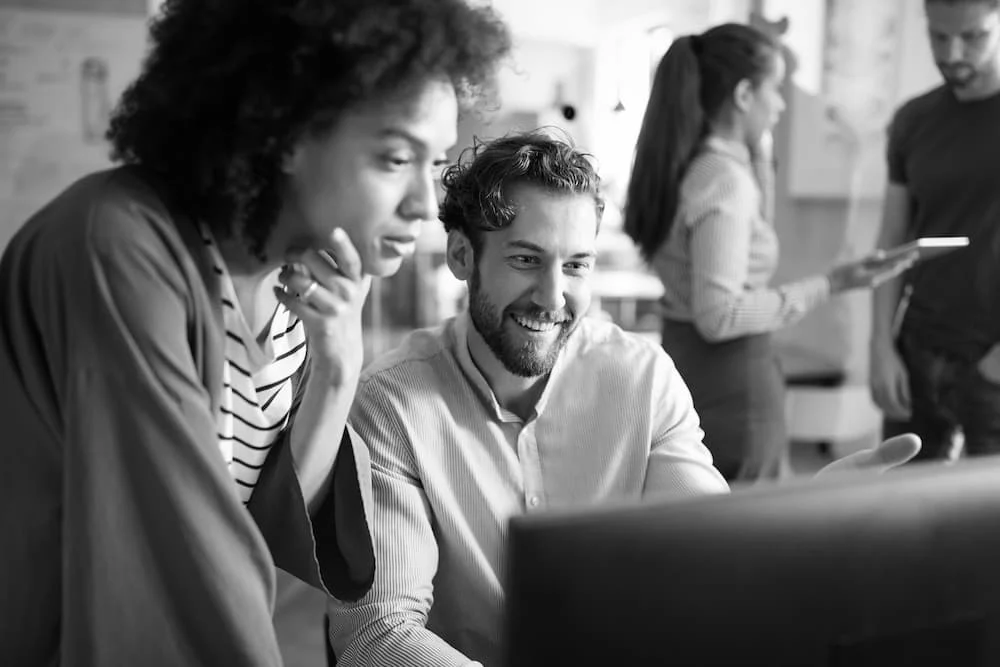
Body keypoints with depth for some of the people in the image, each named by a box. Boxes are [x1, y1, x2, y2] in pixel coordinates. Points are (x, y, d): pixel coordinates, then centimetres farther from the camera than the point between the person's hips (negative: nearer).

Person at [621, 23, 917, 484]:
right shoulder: (725, 177, -19)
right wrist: (830, 285, -20)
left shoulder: (682, 165, 8)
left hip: (681, 357, 9)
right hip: (731, 380, -9)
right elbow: (720, 316, -23)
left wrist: (759, 157, 20)